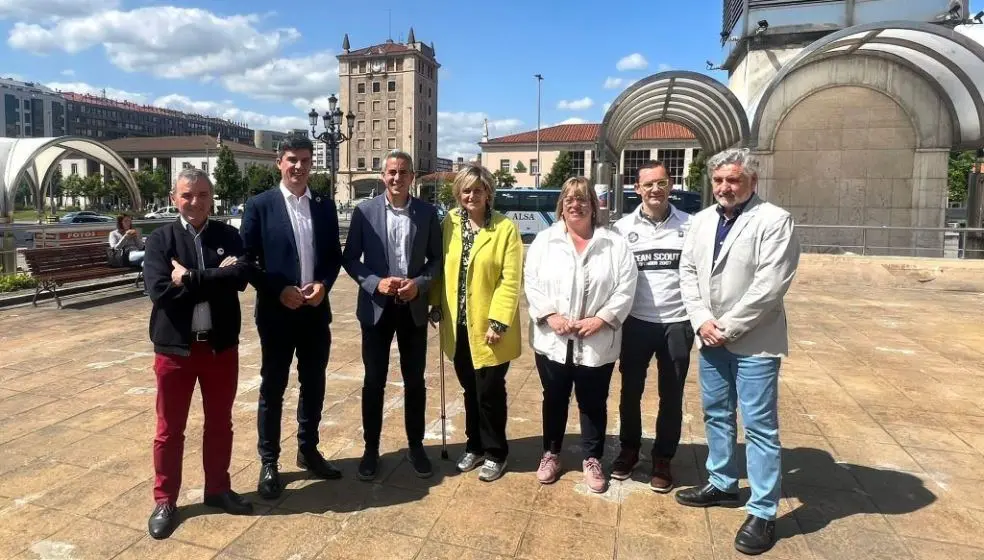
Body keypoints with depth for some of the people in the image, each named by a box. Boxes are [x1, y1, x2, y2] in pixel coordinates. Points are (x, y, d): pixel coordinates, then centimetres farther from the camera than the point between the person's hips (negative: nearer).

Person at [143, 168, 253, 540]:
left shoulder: (228, 236, 1)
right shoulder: (160, 239, -2)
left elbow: (241, 276, -15)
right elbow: (159, 289, -16)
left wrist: (190, 278, -18)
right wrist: (215, 277, -16)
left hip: (222, 344, 2)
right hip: (175, 345, -1)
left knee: (219, 423, 14)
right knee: (169, 429, 10)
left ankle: (217, 489, 32)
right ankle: (165, 501, 27)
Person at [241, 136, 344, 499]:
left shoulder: (325, 206, 7)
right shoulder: (259, 206, -4)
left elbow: (335, 255, 9)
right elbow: (247, 260, -5)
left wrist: (323, 284, -9)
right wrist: (279, 291, -15)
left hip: (316, 310, 4)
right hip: (276, 312, -3)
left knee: (313, 385, 13)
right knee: (273, 388, 6)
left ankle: (308, 451, 31)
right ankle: (269, 462, 20)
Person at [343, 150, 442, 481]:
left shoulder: (427, 213, 1)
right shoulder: (364, 211, -2)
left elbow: (438, 257, 5)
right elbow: (350, 258, 0)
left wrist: (421, 283, -12)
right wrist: (375, 283, -15)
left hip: (414, 307, 1)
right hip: (376, 307, -1)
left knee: (415, 381, 10)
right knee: (374, 382, 8)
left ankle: (415, 446, 27)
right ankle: (371, 449, 24)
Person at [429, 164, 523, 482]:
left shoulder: (506, 228, -9)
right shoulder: (449, 224, 4)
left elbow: (511, 280, -13)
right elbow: (441, 268, 8)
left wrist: (498, 322, -17)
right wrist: (437, 307, 2)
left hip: (487, 326, -4)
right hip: (458, 324, 4)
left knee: (489, 390, 6)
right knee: (470, 389, 17)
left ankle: (495, 453, 25)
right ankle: (475, 446, 34)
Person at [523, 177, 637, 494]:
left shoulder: (615, 244, 0)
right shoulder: (544, 240, 3)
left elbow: (625, 288, -4)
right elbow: (532, 282, -2)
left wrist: (601, 319, -14)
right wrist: (550, 315, -14)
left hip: (597, 343, 0)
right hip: (553, 340, 1)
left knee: (593, 403, 12)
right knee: (554, 400, 16)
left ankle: (592, 460, 31)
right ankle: (551, 454, 35)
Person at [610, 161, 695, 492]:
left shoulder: (689, 226, -2)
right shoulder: (623, 228, -1)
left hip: (677, 324, 0)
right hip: (636, 323, 1)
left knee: (671, 396, 11)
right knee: (630, 391, 13)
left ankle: (663, 459, 28)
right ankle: (629, 450, 33)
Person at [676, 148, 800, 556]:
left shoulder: (775, 220, -10)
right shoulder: (701, 221, 9)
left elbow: (770, 285, -17)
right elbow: (687, 271, 6)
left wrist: (727, 327, -16)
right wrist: (702, 320, -8)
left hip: (754, 342, -6)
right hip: (710, 338, 6)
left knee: (759, 425, 2)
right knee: (717, 415, 18)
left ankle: (762, 512, 15)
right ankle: (722, 484, 36)